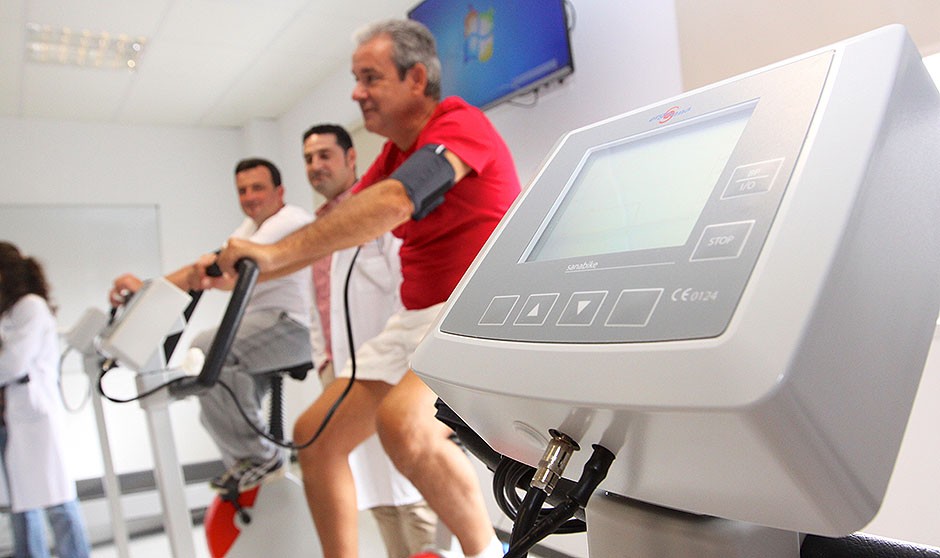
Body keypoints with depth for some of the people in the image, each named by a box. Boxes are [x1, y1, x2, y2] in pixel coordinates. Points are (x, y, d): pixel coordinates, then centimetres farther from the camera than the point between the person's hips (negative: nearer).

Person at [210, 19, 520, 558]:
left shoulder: (460, 123, -11)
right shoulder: (395, 152, 17)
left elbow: (394, 202, -28)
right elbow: (336, 226, 11)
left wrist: (276, 252, -31)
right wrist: (244, 270, -1)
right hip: (419, 315, 9)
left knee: (403, 423, -32)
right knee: (316, 434, 4)